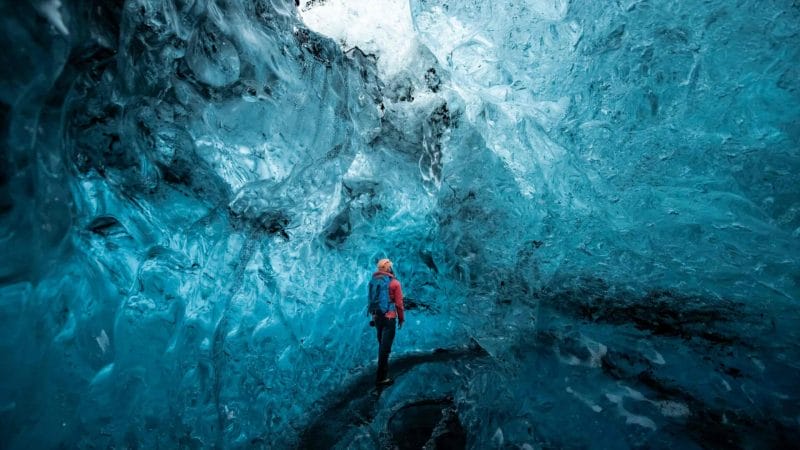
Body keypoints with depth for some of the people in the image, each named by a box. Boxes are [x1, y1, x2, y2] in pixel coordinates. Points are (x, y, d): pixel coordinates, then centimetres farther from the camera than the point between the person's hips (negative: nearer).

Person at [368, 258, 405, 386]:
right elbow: (399, 303, -8)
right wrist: (401, 318, 4)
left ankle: (384, 370, 38)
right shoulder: (395, 283, -10)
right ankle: (381, 377, -2)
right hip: (389, 317, -6)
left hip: (376, 317, 6)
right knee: (385, 347, -3)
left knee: (382, 344, 22)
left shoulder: (373, 282, 4)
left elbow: (372, 300, 8)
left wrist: (374, 315, 17)